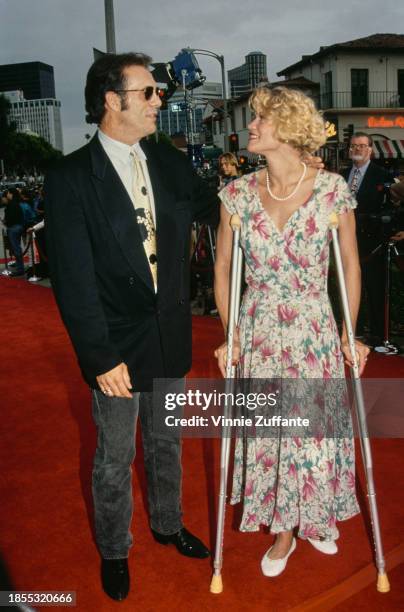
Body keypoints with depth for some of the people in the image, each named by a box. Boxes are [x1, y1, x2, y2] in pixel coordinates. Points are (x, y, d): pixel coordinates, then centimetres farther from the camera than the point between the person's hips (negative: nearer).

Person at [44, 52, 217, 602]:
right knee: (114, 458, 15)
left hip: (170, 337, 5)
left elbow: (212, 206, 16)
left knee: (166, 442, 23)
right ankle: (113, 550, 40)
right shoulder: (70, 179, -14)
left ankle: (168, 524, 48)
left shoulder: (169, 161, 2)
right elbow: (73, 279, -16)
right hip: (118, 347, -4)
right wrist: (101, 357, -18)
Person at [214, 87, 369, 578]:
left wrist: (350, 334, 2)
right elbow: (222, 267, 3)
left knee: (316, 430, 11)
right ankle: (284, 530, 35)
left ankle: (316, 516, 42)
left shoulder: (332, 190, -9)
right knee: (267, 431, 11)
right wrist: (229, 337, 1)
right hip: (259, 333, 1)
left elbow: (350, 265, 1)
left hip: (315, 332, -1)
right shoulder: (238, 194, -5)